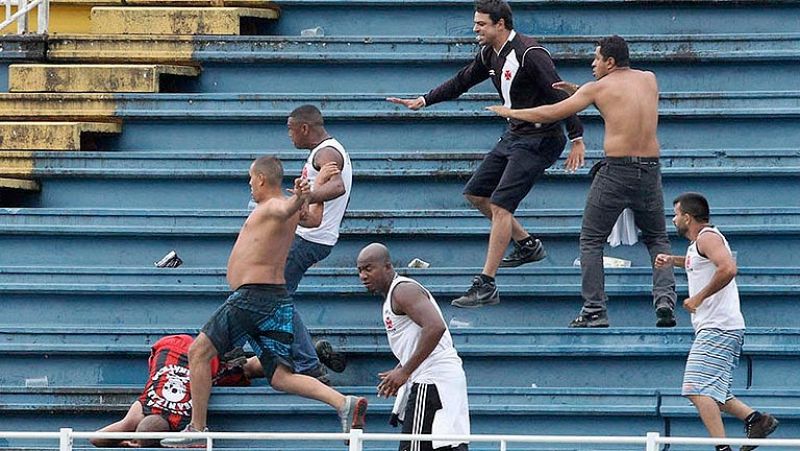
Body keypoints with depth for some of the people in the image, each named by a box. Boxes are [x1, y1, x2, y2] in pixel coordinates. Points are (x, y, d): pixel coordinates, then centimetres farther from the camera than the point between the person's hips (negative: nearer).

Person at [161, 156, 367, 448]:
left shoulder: (273, 207, -11)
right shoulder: (288, 211, 16)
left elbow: (286, 210, -37)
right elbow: (313, 219, 36)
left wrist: (299, 199, -56)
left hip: (252, 295, -9)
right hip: (278, 300, 9)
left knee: (199, 352, 0)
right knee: (280, 377, 3)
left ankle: (197, 429, 0)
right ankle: (345, 404, -15)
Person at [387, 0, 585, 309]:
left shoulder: (530, 54, -21)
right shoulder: (489, 54, 7)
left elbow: (560, 95, -22)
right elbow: (461, 83, 23)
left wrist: (577, 138, -24)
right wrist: (423, 101, 20)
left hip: (539, 141, -10)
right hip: (513, 136, 10)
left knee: (500, 205, -16)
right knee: (475, 194, 15)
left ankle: (486, 286, -16)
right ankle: (528, 246, 30)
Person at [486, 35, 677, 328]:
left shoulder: (599, 88, 0)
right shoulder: (649, 80, 12)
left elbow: (551, 114, 3)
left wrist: (511, 113, 17)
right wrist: (578, 90, 28)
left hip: (616, 170, -4)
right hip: (651, 169, 4)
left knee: (591, 240, 10)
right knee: (657, 238, 20)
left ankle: (594, 311, 2)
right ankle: (665, 299, -2)